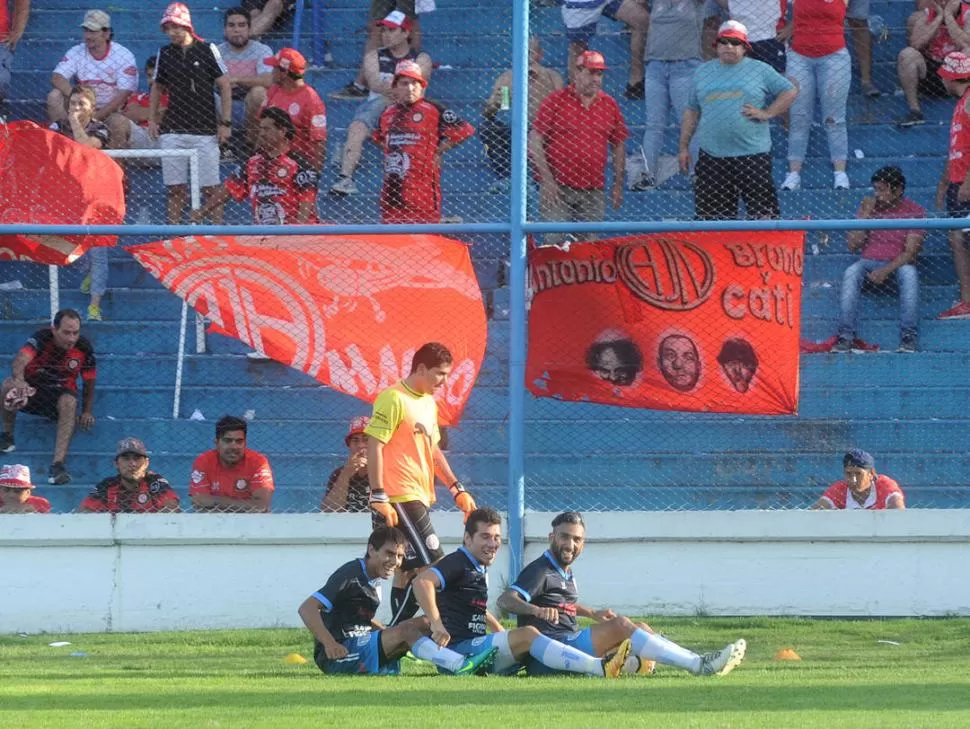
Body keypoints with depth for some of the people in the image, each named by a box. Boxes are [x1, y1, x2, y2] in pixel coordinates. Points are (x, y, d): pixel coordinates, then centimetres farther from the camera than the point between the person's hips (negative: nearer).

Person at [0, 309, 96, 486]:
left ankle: (58, 464, -45)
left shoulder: (84, 348, -11)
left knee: (70, 403, -36)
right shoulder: (41, 338, -20)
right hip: (31, 388, -1)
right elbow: (21, 359, -39)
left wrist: (87, 412, -7)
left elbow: (89, 381, 3)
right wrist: (19, 379, -61)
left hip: (59, 393, 1)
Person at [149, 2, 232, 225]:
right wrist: (152, 120, 10)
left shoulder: (207, 50, -2)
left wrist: (225, 123, -4)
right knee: (175, 189, 3)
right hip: (172, 131, 3)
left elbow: (224, 86, 1)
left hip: (205, 131, -3)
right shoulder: (165, 54, 9)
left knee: (210, 188, -3)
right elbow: (157, 88, 20)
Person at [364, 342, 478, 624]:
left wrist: (457, 489, 19)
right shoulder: (393, 399, -11)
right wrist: (379, 497, -19)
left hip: (419, 497, 9)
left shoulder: (429, 403, 18)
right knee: (432, 564, -14)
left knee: (408, 571, 9)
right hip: (401, 498, -9)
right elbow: (374, 447, -15)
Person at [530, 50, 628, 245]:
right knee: (555, 242, -8)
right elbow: (534, 142, -3)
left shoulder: (610, 105, 10)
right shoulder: (555, 101, -2)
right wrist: (547, 179, -11)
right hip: (558, 189, -4)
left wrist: (618, 185, 11)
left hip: (593, 192, 4)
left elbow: (618, 146, 16)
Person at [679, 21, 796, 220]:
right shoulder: (703, 72, 14)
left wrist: (767, 113, -4)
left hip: (752, 155, -3)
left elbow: (790, 92, 8)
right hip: (712, 156, 3)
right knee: (711, 212, 3)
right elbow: (692, 111, 17)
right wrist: (684, 147, 12)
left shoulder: (760, 70, 6)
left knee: (763, 211, -4)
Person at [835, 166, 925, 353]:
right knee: (851, 273, -31)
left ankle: (909, 338, -38)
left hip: (898, 264, -2)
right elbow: (853, 246, 2)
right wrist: (866, 215, -8)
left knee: (909, 273, -36)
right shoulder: (869, 207, 7)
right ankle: (845, 336, -38)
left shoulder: (914, 211, -3)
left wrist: (886, 271, -26)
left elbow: (910, 252, -11)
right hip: (869, 262, 2)